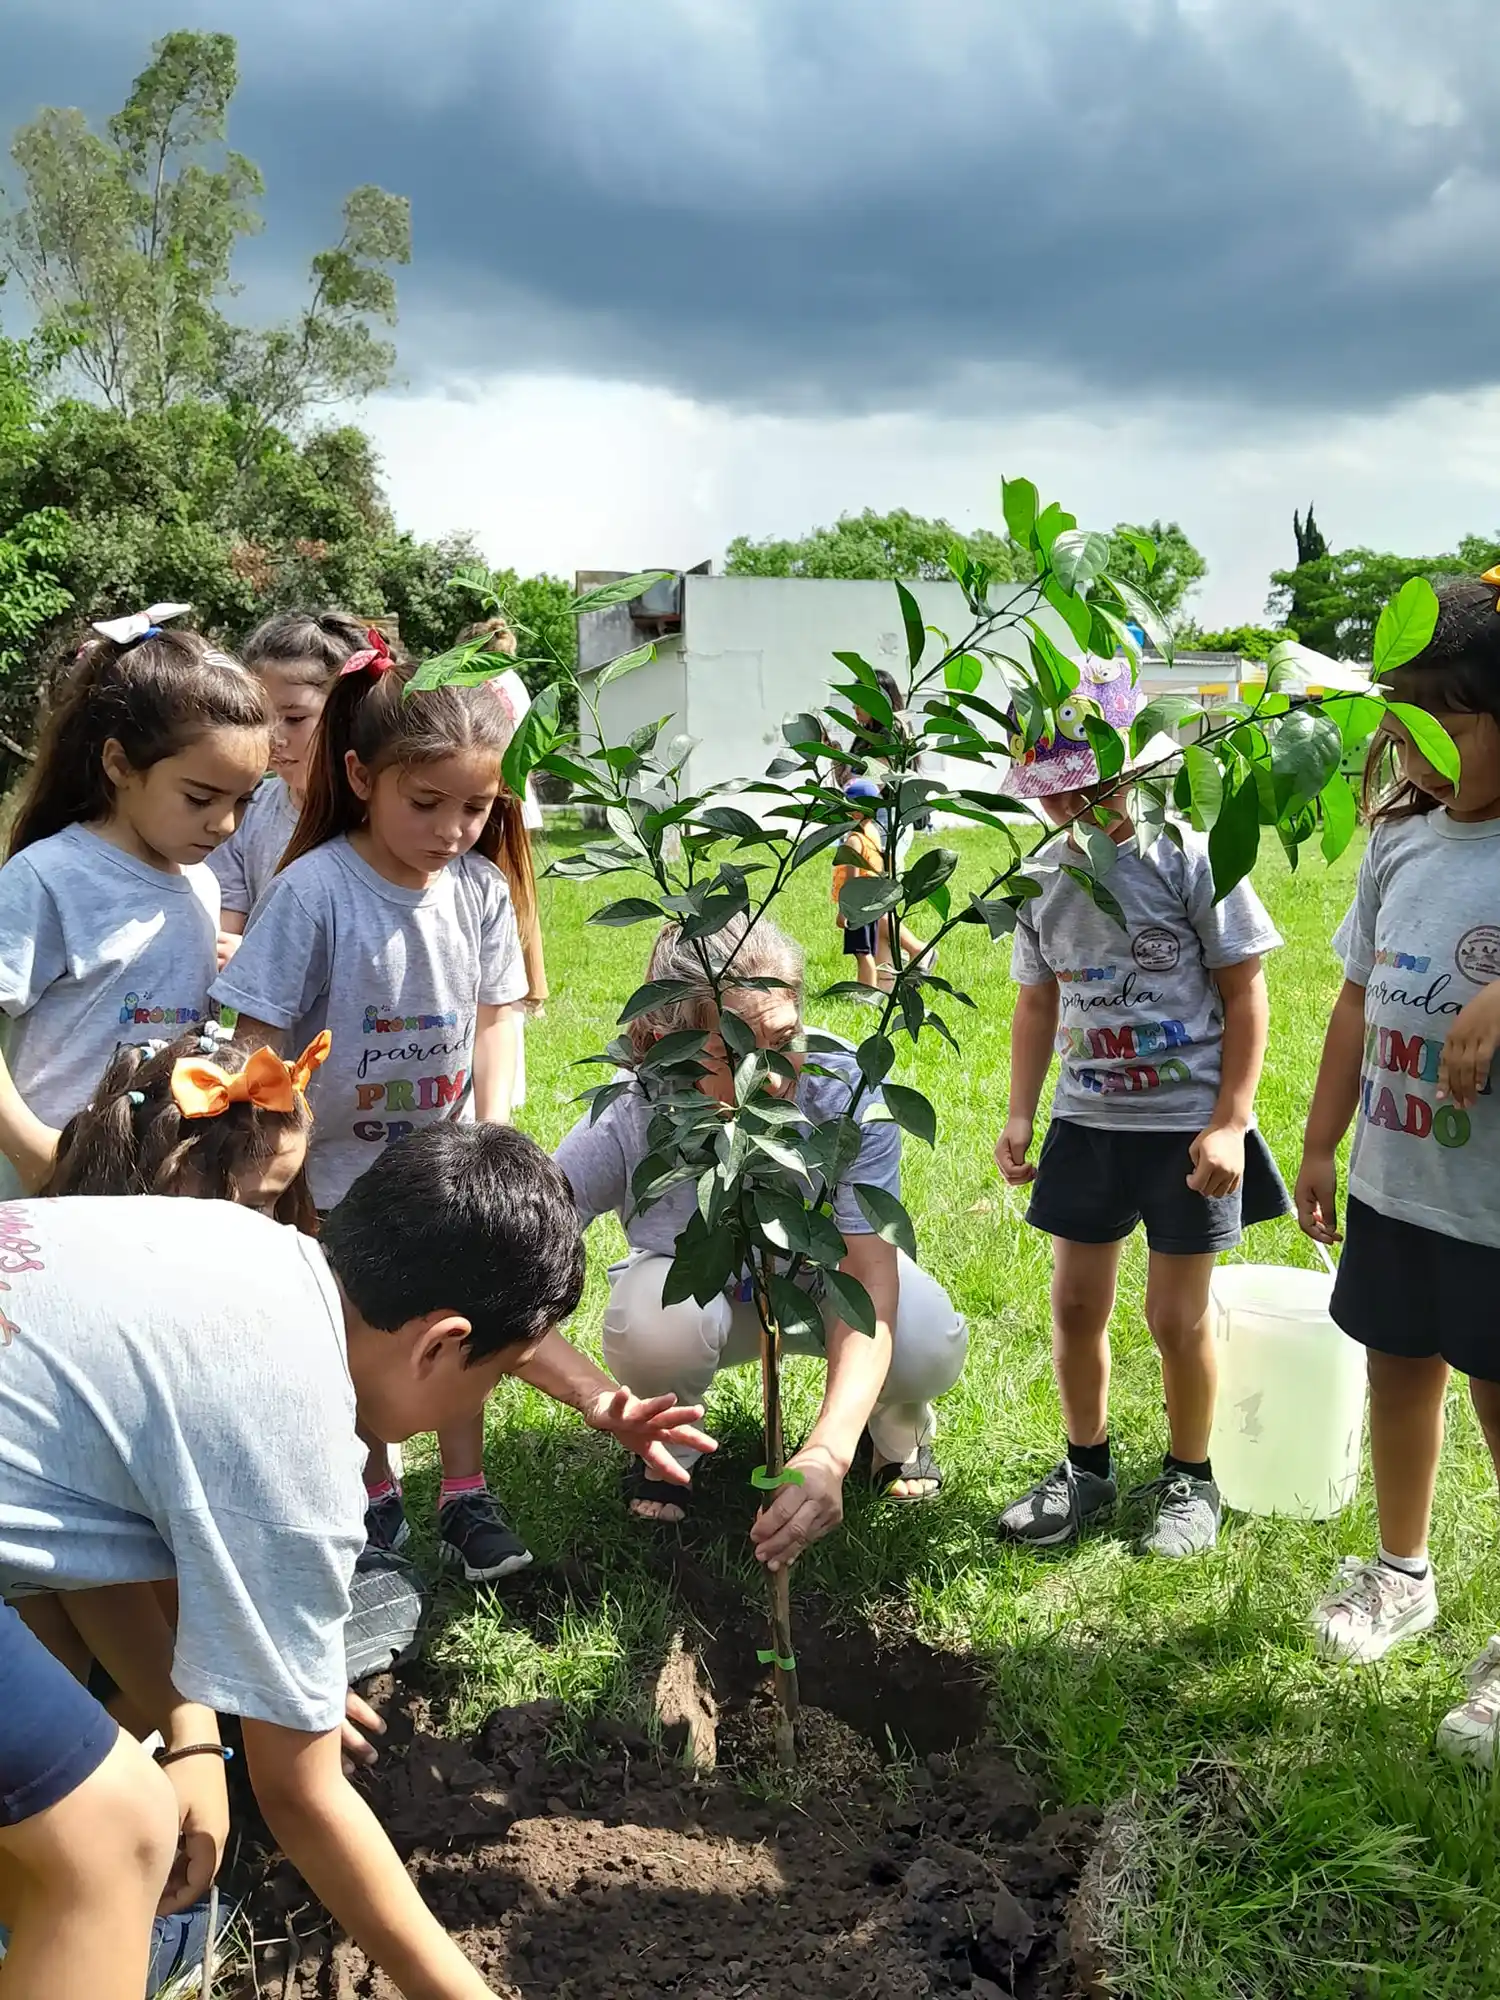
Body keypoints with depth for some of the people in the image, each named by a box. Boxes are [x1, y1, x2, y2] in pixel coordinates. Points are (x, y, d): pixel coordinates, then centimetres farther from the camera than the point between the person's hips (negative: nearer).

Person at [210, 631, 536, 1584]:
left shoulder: (480, 889, -10)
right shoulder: (315, 890, -24)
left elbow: (495, 1015, 0)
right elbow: (264, 1037, -19)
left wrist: (493, 1131, -7)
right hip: (342, 1159, -3)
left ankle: (466, 1494, 31)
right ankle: (376, 1498, 34)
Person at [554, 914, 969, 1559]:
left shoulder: (845, 1088, -34)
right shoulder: (628, 1124, -34)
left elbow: (871, 1279, -37)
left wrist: (828, 1452, -52)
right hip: (698, 1290, 0)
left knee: (927, 1343, -32)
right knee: (656, 1318, -36)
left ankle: (900, 1430, 8)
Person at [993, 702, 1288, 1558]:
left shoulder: (1190, 860, -12)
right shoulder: (1043, 877, 2)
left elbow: (1245, 996, -9)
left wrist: (1229, 1123, -13)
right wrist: (1020, 1116, 4)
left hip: (1189, 1125, -4)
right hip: (1087, 1122, 5)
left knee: (1176, 1315, 5)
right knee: (1077, 1304, 10)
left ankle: (1190, 1480, 27)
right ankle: (1088, 1467, 31)